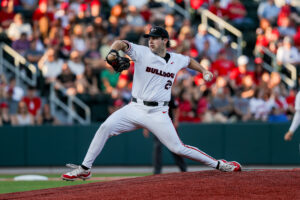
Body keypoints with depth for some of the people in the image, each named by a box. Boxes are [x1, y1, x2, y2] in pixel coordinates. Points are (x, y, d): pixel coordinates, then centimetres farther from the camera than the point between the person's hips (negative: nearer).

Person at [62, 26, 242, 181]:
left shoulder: (177, 60, 6)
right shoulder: (142, 53, -2)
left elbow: (190, 61, 30)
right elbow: (122, 43, -16)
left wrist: (204, 71, 18)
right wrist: (113, 53, -36)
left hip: (158, 113, 0)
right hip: (135, 109, 0)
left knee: (178, 148, -7)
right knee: (106, 127, -18)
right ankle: (85, 169, -10)